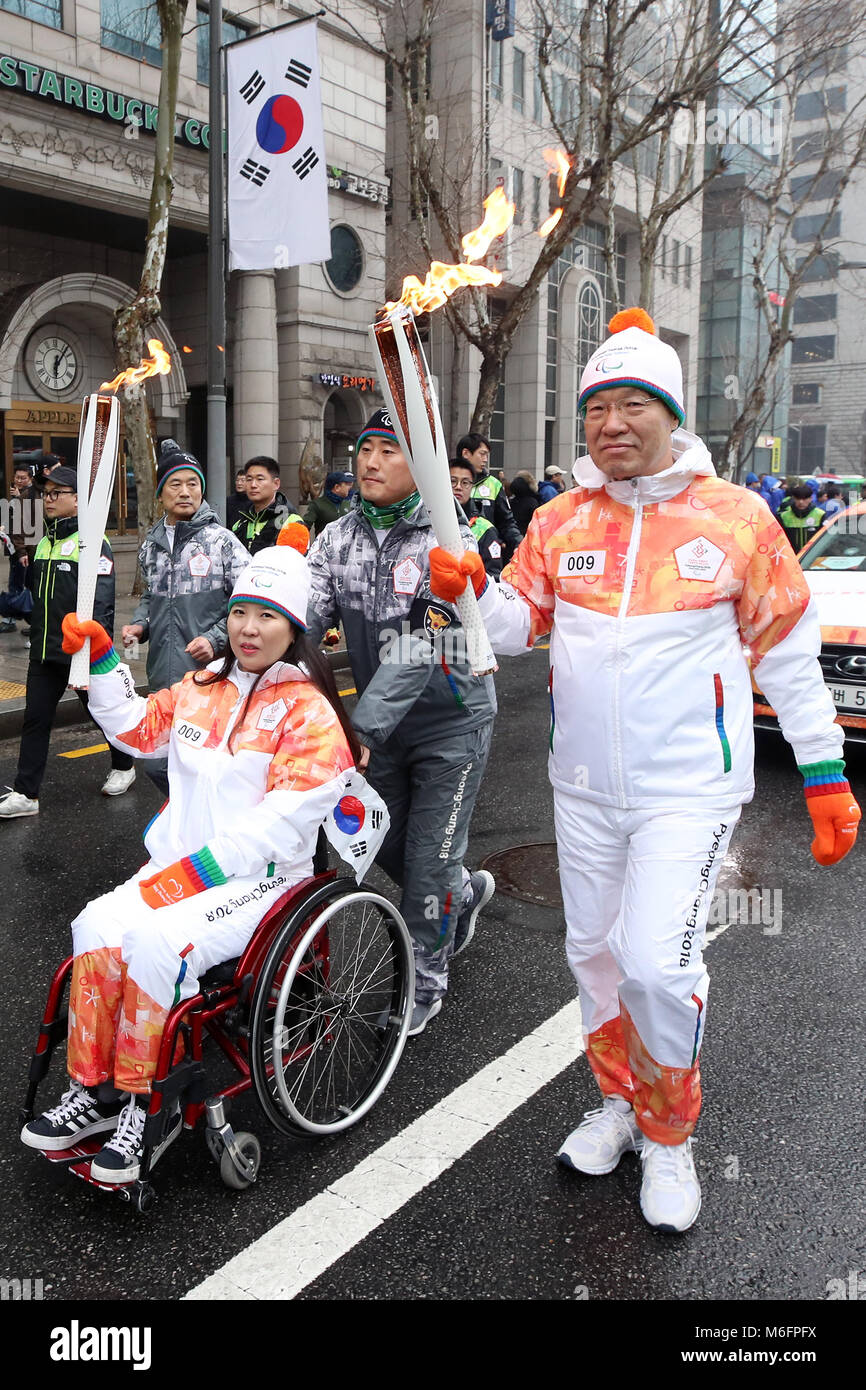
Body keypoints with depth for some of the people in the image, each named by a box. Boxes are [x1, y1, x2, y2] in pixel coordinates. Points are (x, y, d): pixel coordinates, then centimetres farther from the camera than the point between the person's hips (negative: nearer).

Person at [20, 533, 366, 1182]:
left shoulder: (309, 712, -9)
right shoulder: (203, 688, 12)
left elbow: (282, 819, -17)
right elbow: (137, 727, 28)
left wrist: (201, 869, -21)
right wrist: (101, 660, 17)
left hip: (261, 876, -6)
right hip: (182, 864, 6)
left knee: (159, 942, -29)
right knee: (99, 926, -20)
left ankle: (148, 1105, -10)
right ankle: (94, 1092, -7)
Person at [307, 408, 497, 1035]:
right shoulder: (338, 537, -2)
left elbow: (418, 647, -31)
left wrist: (360, 726, -40)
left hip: (450, 721, -6)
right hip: (383, 723, 6)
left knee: (428, 861, 1)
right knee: (389, 845, 20)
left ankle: (426, 979, 24)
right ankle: (466, 891, 50)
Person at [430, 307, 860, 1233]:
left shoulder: (735, 517, -6)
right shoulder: (560, 522, 3)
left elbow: (788, 653, -1)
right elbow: (518, 627, 4)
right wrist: (472, 589, -18)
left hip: (690, 787, -4)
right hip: (583, 787, 4)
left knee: (659, 963, -12)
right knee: (594, 951, 15)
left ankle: (669, 1135, 16)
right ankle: (618, 1103, 40)